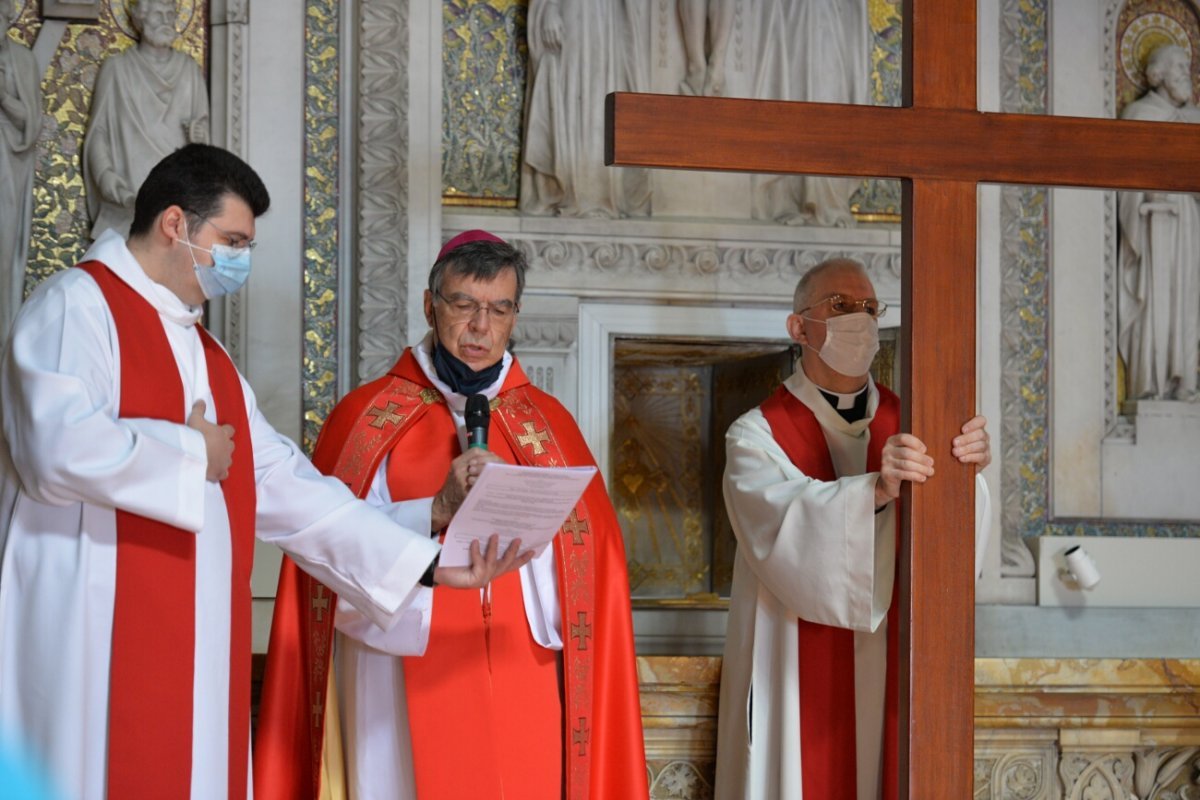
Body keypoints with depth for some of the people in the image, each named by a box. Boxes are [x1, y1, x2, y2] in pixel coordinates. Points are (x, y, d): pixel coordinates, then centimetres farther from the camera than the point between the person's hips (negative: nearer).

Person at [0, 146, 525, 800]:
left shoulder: (206, 356, 21)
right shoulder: (78, 307, -5)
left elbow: (286, 489, 17)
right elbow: (62, 449, -22)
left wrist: (427, 562, 10)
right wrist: (190, 454, -7)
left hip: (194, 656, 8)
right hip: (91, 643, -8)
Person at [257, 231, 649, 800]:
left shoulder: (549, 424, 13)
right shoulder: (367, 417, 5)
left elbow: (588, 556, 5)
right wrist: (437, 511, -19)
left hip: (522, 693, 2)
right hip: (406, 698, -2)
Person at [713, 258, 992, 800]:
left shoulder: (906, 425, 7)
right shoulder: (758, 435, -3)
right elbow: (785, 529, -23)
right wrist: (876, 488, -38)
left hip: (888, 678, 3)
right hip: (798, 685, -3)